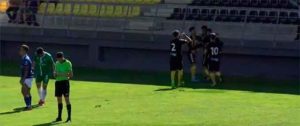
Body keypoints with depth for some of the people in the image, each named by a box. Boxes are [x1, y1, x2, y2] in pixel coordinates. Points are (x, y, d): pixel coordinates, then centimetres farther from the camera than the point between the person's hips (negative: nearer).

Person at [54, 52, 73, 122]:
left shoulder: (68, 63, -6)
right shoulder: (57, 63, 11)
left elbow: (71, 75, -10)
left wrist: (62, 74, -22)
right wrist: (55, 74, -5)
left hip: (65, 82, -6)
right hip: (58, 82, 6)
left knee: (66, 99, -8)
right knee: (59, 100, 9)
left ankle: (69, 117, -7)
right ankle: (59, 117, 17)